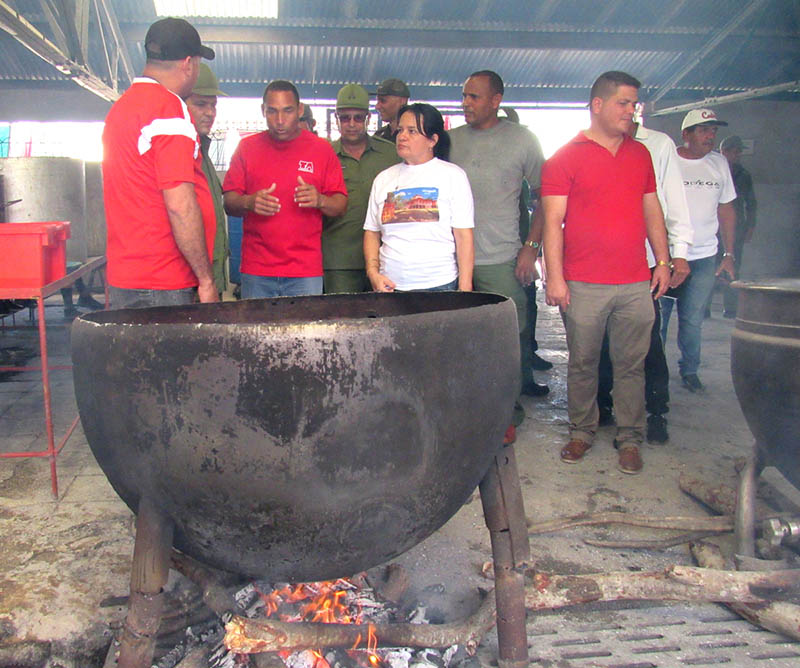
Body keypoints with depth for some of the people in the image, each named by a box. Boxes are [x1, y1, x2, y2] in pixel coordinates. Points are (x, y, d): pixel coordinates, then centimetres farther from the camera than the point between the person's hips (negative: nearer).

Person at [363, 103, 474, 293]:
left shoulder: (452, 175, 3)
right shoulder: (383, 179, 13)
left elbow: (464, 237, -2)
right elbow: (372, 232, 14)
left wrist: (465, 289, -7)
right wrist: (373, 273, -1)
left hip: (440, 285, -3)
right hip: (390, 286, 3)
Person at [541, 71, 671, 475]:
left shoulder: (640, 154, 15)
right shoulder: (565, 158, 0)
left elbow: (652, 211, 20)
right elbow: (553, 220, -4)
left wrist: (663, 261, 13)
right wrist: (554, 276, -11)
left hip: (636, 283, 4)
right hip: (583, 285, -3)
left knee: (631, 364, 7)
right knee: (582, 363, 6)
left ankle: (629, 439, 18)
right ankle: (581, 433, 22)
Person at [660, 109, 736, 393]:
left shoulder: (719, 164, 9)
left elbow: (726, 210, 15)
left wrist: (729, 255, 11)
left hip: (704, 258, 3)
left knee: (692, 320, 7)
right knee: (657, 318, 3)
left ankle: (689, 370, 25)